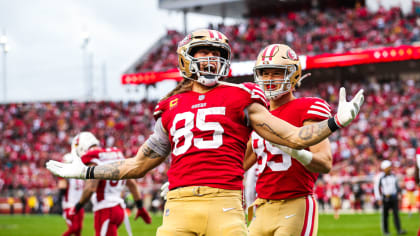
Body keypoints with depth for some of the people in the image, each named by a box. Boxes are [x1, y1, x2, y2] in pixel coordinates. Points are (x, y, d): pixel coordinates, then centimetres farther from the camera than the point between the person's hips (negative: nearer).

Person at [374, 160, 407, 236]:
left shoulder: (393, 176, 8)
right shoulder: (380, 177, -7)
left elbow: (397, 186, 20)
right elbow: (377, 188, -5)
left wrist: (398, 193, 16)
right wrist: (379, 199, -8)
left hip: (394, 197, 4)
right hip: (385, 198, -4)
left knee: (396, 214, -4)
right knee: (385, 215, 3)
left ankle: (399, 230, -7)